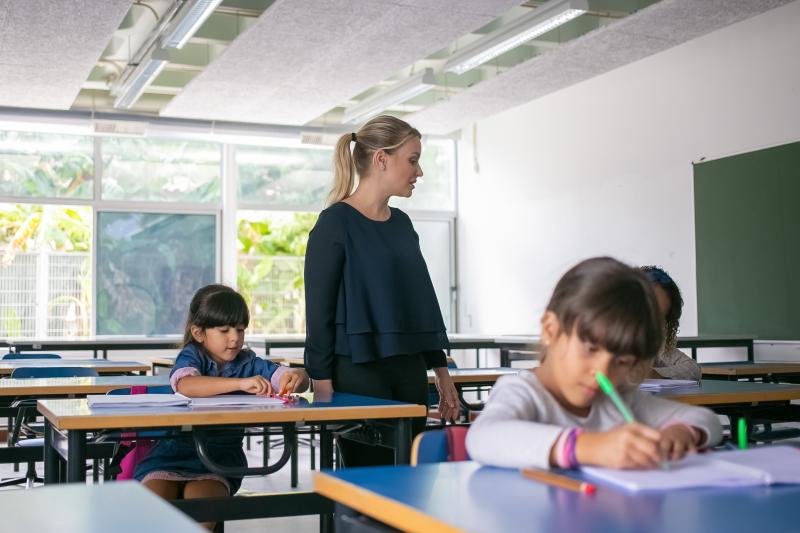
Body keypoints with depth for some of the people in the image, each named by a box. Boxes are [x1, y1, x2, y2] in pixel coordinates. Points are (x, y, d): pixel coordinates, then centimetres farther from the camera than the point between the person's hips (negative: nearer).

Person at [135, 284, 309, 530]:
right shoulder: (192, 355, -3)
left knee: (200, 500, -27)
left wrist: (295, 378, -25)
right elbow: (185, 385, -27)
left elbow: (302, 379, 1)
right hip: (174, 452, -1)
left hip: (220, 456, 1)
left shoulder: (249, 363, 6)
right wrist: (241, 383, -37)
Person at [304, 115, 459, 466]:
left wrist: (441, 370, 16)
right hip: (358, 373, -7)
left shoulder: (402, 223, 14)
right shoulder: (336, 223, -6)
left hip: (409, 371, 7)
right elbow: (318, 308, -9)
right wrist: (322, 383, -13)